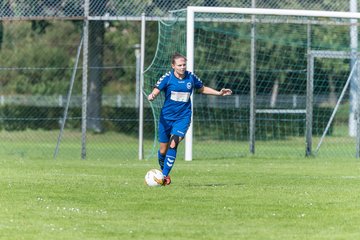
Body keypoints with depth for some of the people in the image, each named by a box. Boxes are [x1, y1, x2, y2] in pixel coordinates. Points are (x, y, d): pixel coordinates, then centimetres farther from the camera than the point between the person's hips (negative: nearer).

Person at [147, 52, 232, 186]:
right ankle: (163, 170, 34)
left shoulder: (191, 77, 0)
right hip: (166, 117, 0)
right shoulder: (167, 78, -8)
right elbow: (155, 91, -14)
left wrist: (219, 93, 11)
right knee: (163, 150, 5)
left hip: (183, 117, 0)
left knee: (173, 144, -22)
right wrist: (151, 97, -38)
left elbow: (202, 89, 18)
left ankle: (165, 176, -18)